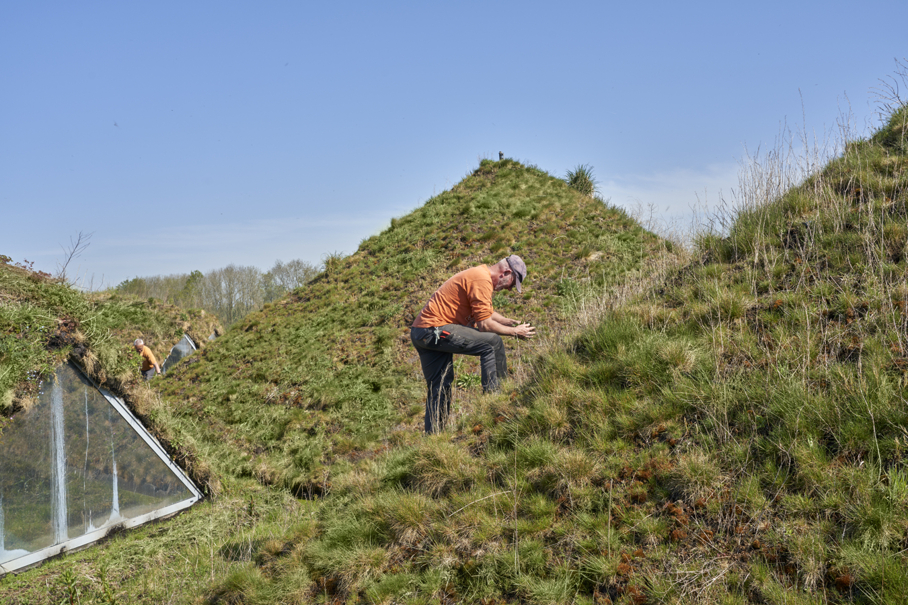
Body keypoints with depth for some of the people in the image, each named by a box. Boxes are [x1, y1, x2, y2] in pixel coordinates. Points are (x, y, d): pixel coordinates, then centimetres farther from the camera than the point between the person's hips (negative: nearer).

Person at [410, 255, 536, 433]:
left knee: (439, 388, 14)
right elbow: (484, 324, -15)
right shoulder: (482, 280, -13)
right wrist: (515, 332, -5)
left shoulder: (479, 275, 20)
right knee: (492, 342, -12)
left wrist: (512, 322, 24)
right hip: (434, 329, -11)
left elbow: (487, 313, 33)